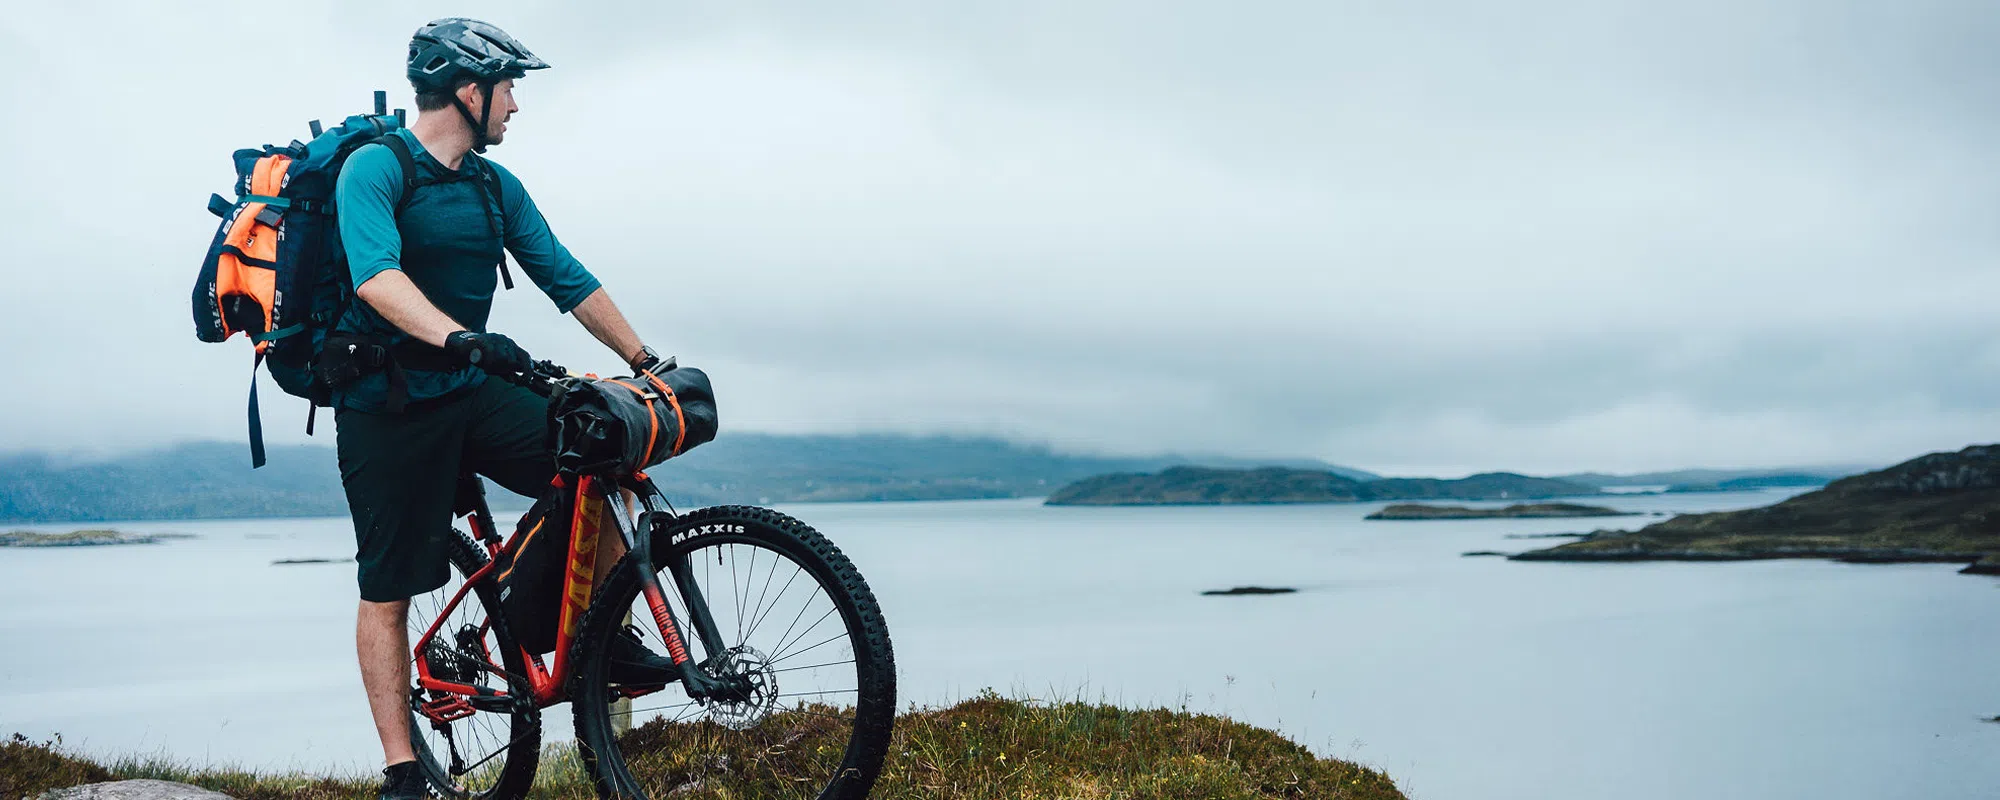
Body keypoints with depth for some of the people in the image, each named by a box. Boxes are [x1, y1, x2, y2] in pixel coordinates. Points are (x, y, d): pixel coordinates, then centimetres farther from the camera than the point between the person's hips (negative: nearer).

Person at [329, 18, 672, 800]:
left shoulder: (497, 187, 9)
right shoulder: (374, 168, -12)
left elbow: (566, 279, 9)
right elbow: (376, 275, -30)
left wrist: (644, 360, 2)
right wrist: (460, 337, -45)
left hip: (471, 390, 6)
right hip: (387, 406, -6)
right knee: (387, 590, 0)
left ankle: (608, 641, 2)